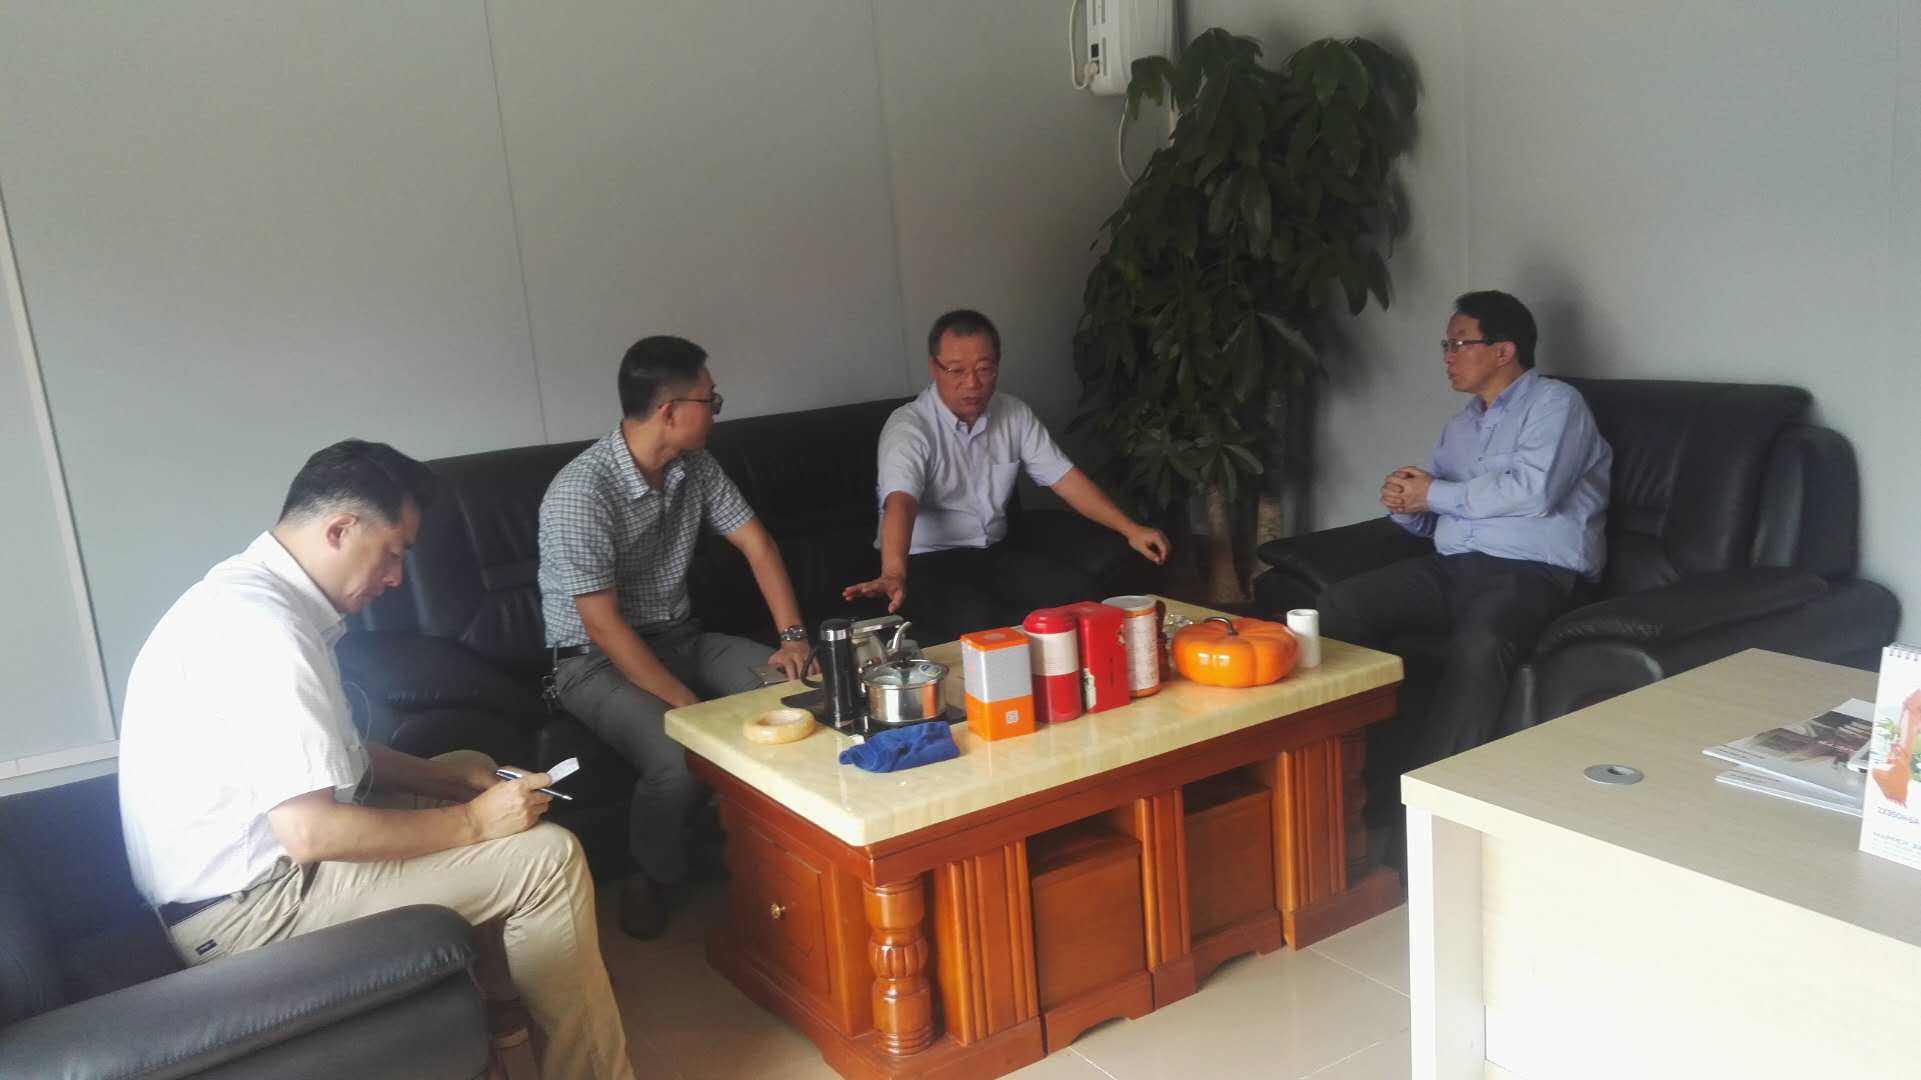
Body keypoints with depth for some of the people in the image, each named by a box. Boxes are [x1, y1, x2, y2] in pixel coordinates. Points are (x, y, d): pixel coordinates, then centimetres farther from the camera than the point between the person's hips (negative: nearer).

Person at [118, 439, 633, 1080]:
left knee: (472, 770, 21)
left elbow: (332, 754, 16)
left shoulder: (257, 593, 6)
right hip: (249, 903, -11)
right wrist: (473, 823, -20)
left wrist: (447, 778, 4)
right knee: (548, 857, -15)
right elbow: (311, 833, -30)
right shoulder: (265, 625, -26)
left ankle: (484, 990, 25)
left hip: (258, 854, 11)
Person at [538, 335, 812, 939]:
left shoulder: (695, 467, -2)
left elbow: (757, 545, 2)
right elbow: (603, 624, -26)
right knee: (681, 758, -33)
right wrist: (686, 702, -28)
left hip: (681, 638, 7)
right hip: (596, 661, -7)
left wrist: (793, 636, -11)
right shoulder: (580, 493, -25)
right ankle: (656, 879, -2)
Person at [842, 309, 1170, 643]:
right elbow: (901, 500, -34)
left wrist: (1130, 529, -7)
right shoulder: (908, 426, -17)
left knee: (1076, 595, -17)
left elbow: (1064, 477, 4)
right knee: (977, 623, -34)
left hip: (993, 552, 6)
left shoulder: (1015, 414, 2)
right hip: (926, 560, -6)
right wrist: (894, 573, -53)